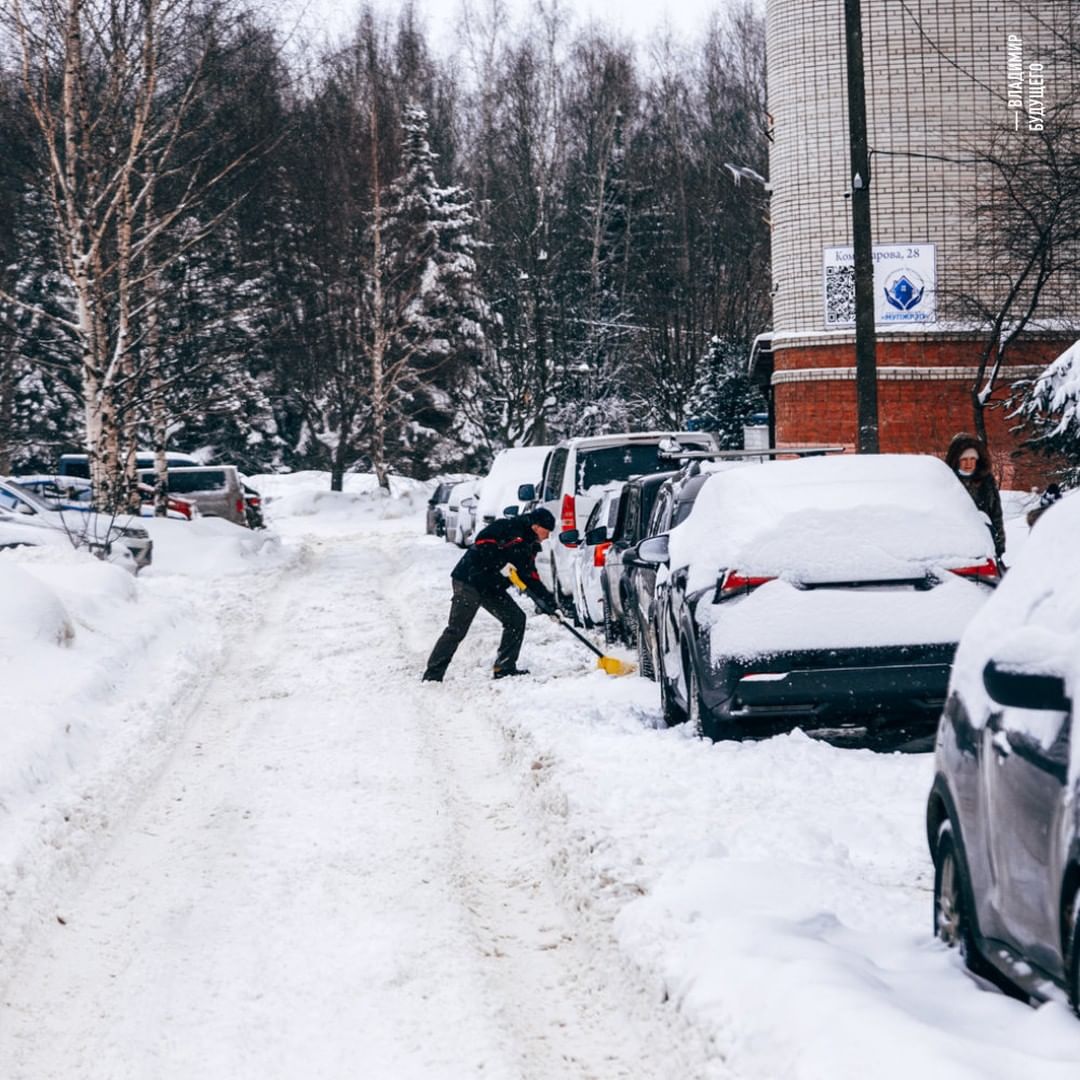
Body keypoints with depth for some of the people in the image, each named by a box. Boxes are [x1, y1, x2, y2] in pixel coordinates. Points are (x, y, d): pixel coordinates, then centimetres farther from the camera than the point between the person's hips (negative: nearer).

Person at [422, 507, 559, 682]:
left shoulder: (529, 544, 13)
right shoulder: (509, 528, -14)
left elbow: (531, 579, 14)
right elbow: (482, 544, -26)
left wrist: (549, 604, 7)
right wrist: (503, 565, -29)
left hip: (491, 587, 9)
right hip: (469, 580, -9)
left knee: (516, 619, 4)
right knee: (457, 630, -10)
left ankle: (505, 668, 10)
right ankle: (432, 675, -6)